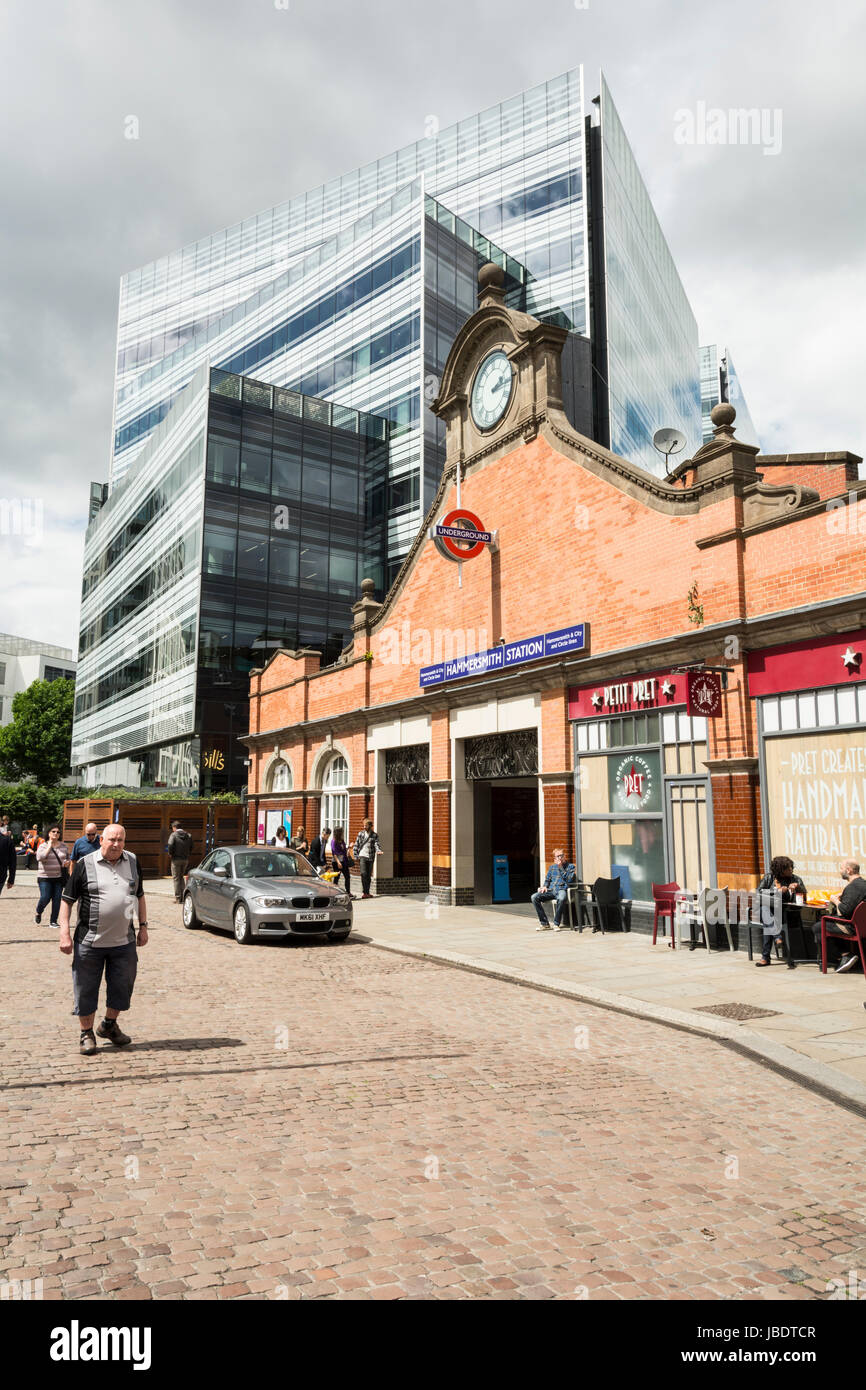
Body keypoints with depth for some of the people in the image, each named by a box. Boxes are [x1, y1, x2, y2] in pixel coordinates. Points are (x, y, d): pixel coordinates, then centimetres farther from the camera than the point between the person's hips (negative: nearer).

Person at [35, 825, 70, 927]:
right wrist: (49, 846, -18)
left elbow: (68, 857, 20)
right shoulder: (43, 845, -4)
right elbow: (40, 857, -22)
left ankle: (53, 921, 11)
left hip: (59, 877, 3)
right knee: (45, 898, -7)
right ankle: (38, 913, 26)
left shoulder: (63, 846, 8)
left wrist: (67, 862, -3)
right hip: (45, 877, -3)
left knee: (57, 899, 1)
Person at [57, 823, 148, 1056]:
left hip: (124, 941, 4)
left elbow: (140, 896, 16)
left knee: (122, 987, 11)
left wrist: (143, 926, 12)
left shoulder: (132, 862, 6)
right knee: (86, 989, 6)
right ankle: (87, 1033, 23)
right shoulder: (85, 864, -6)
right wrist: (64, 933, -10)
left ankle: (109, 1025, 34)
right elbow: (67, 900, -4)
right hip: (89, 941, -3)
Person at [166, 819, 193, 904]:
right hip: (186, 859, 5)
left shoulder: (173, 835, -10)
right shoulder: (188, 835, 5)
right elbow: (191, 847, 5)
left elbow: (170, 846, -21)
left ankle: (178, 898, 3)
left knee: (176, 878, 4)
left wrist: (170, 853, -3)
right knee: (181, 877, 19)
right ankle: (182, 896, 17)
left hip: (176, 859, -5)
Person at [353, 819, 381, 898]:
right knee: (363, 874, -15)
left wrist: (378, 851, -26)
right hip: (362, 856, -1)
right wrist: (356, 856, -2)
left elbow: (376, 845, -5)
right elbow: (356, 845, 8)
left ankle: (367, 892, 14)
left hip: (370, 858, 1)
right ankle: (364, 892, -15)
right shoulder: (360, 834, 7)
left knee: (369, 875, 6)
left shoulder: (375, 835, 6)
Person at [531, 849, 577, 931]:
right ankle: (544, 923, -14)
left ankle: (556, 924, -26)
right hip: (551, 890, 5)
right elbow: (547, 879, 25)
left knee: (561, 899, -42)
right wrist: (545, 886, 3)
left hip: (562, 890, -5)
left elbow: (569, 880, -6)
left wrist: (561, 868, -8)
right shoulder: (552, 867, 24)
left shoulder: (570, 867, 9)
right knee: (534, 897, -20)